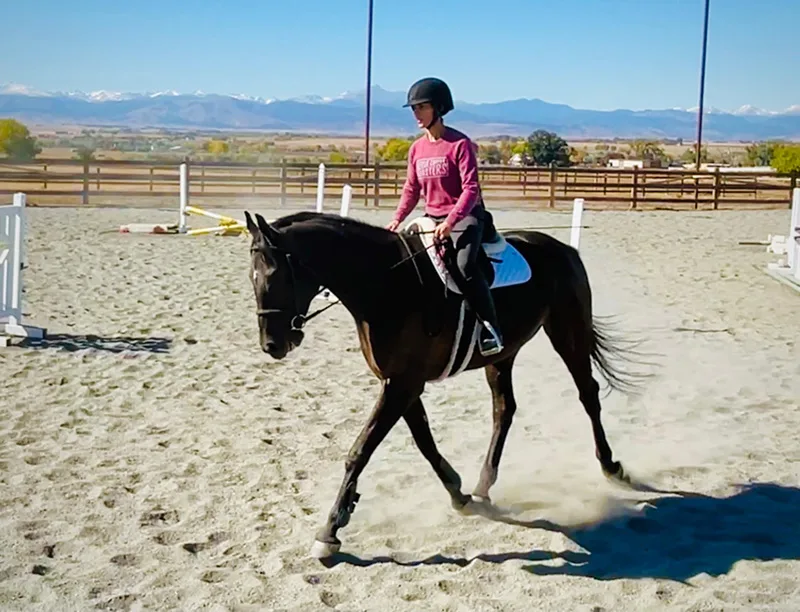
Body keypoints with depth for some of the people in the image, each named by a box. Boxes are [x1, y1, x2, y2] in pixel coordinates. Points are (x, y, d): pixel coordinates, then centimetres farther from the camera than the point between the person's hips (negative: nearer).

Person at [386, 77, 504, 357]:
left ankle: (490, 328, -23)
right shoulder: (417, 149, 8)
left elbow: (471, 188, -18)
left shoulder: (459, 143, -12)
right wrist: (397, 219, -2)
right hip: (432, 218, 8)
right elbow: (411, 189, 13)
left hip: (466, 217, -7)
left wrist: (450, 222, -28)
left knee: (465, 265, -31)